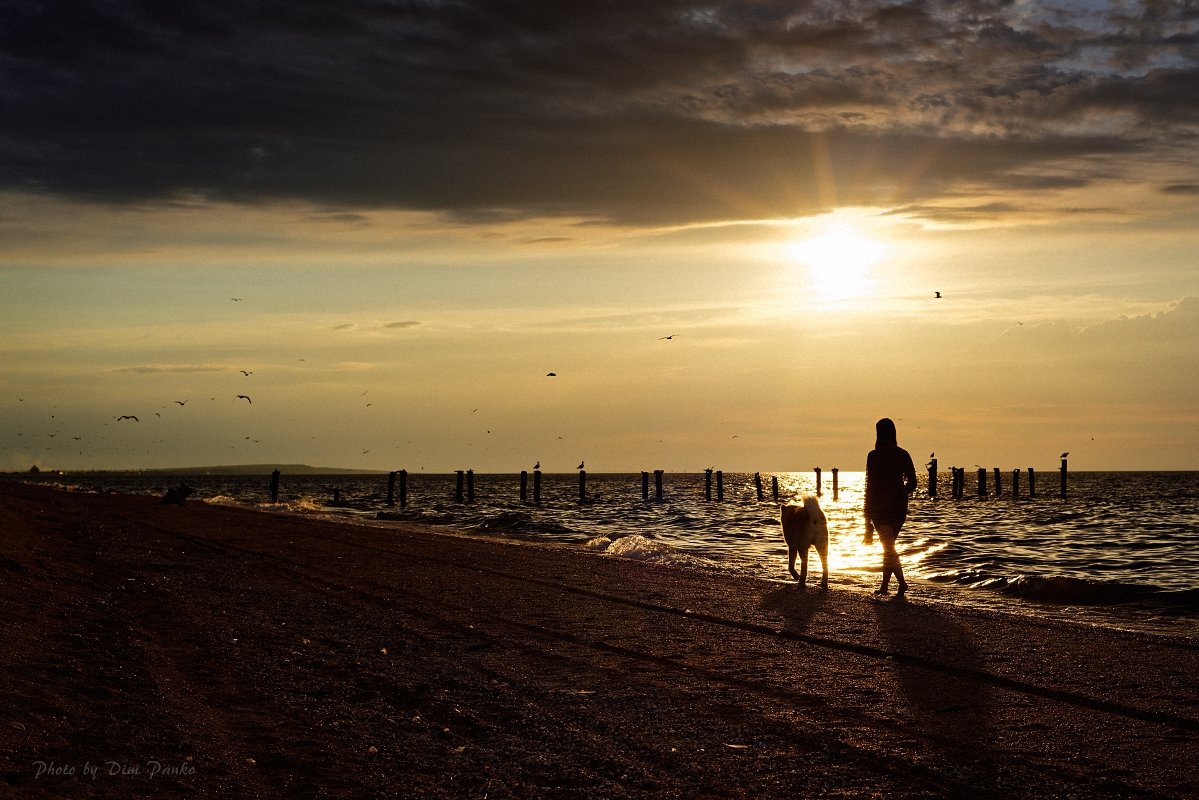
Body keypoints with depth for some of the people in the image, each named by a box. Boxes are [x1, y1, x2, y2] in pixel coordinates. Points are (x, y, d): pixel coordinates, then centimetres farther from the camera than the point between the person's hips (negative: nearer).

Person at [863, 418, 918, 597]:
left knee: (888, 548, -4)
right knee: (889, 546, 17)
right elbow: (912, 483, 4)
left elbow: (870, 485, -11)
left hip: (880, 506, -5)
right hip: (899, 506, 5)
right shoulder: (903, 455, 2)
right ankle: (885, 586, 22)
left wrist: (868, 518, -6)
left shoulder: (874, 456, -11)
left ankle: (902, 583, -20)